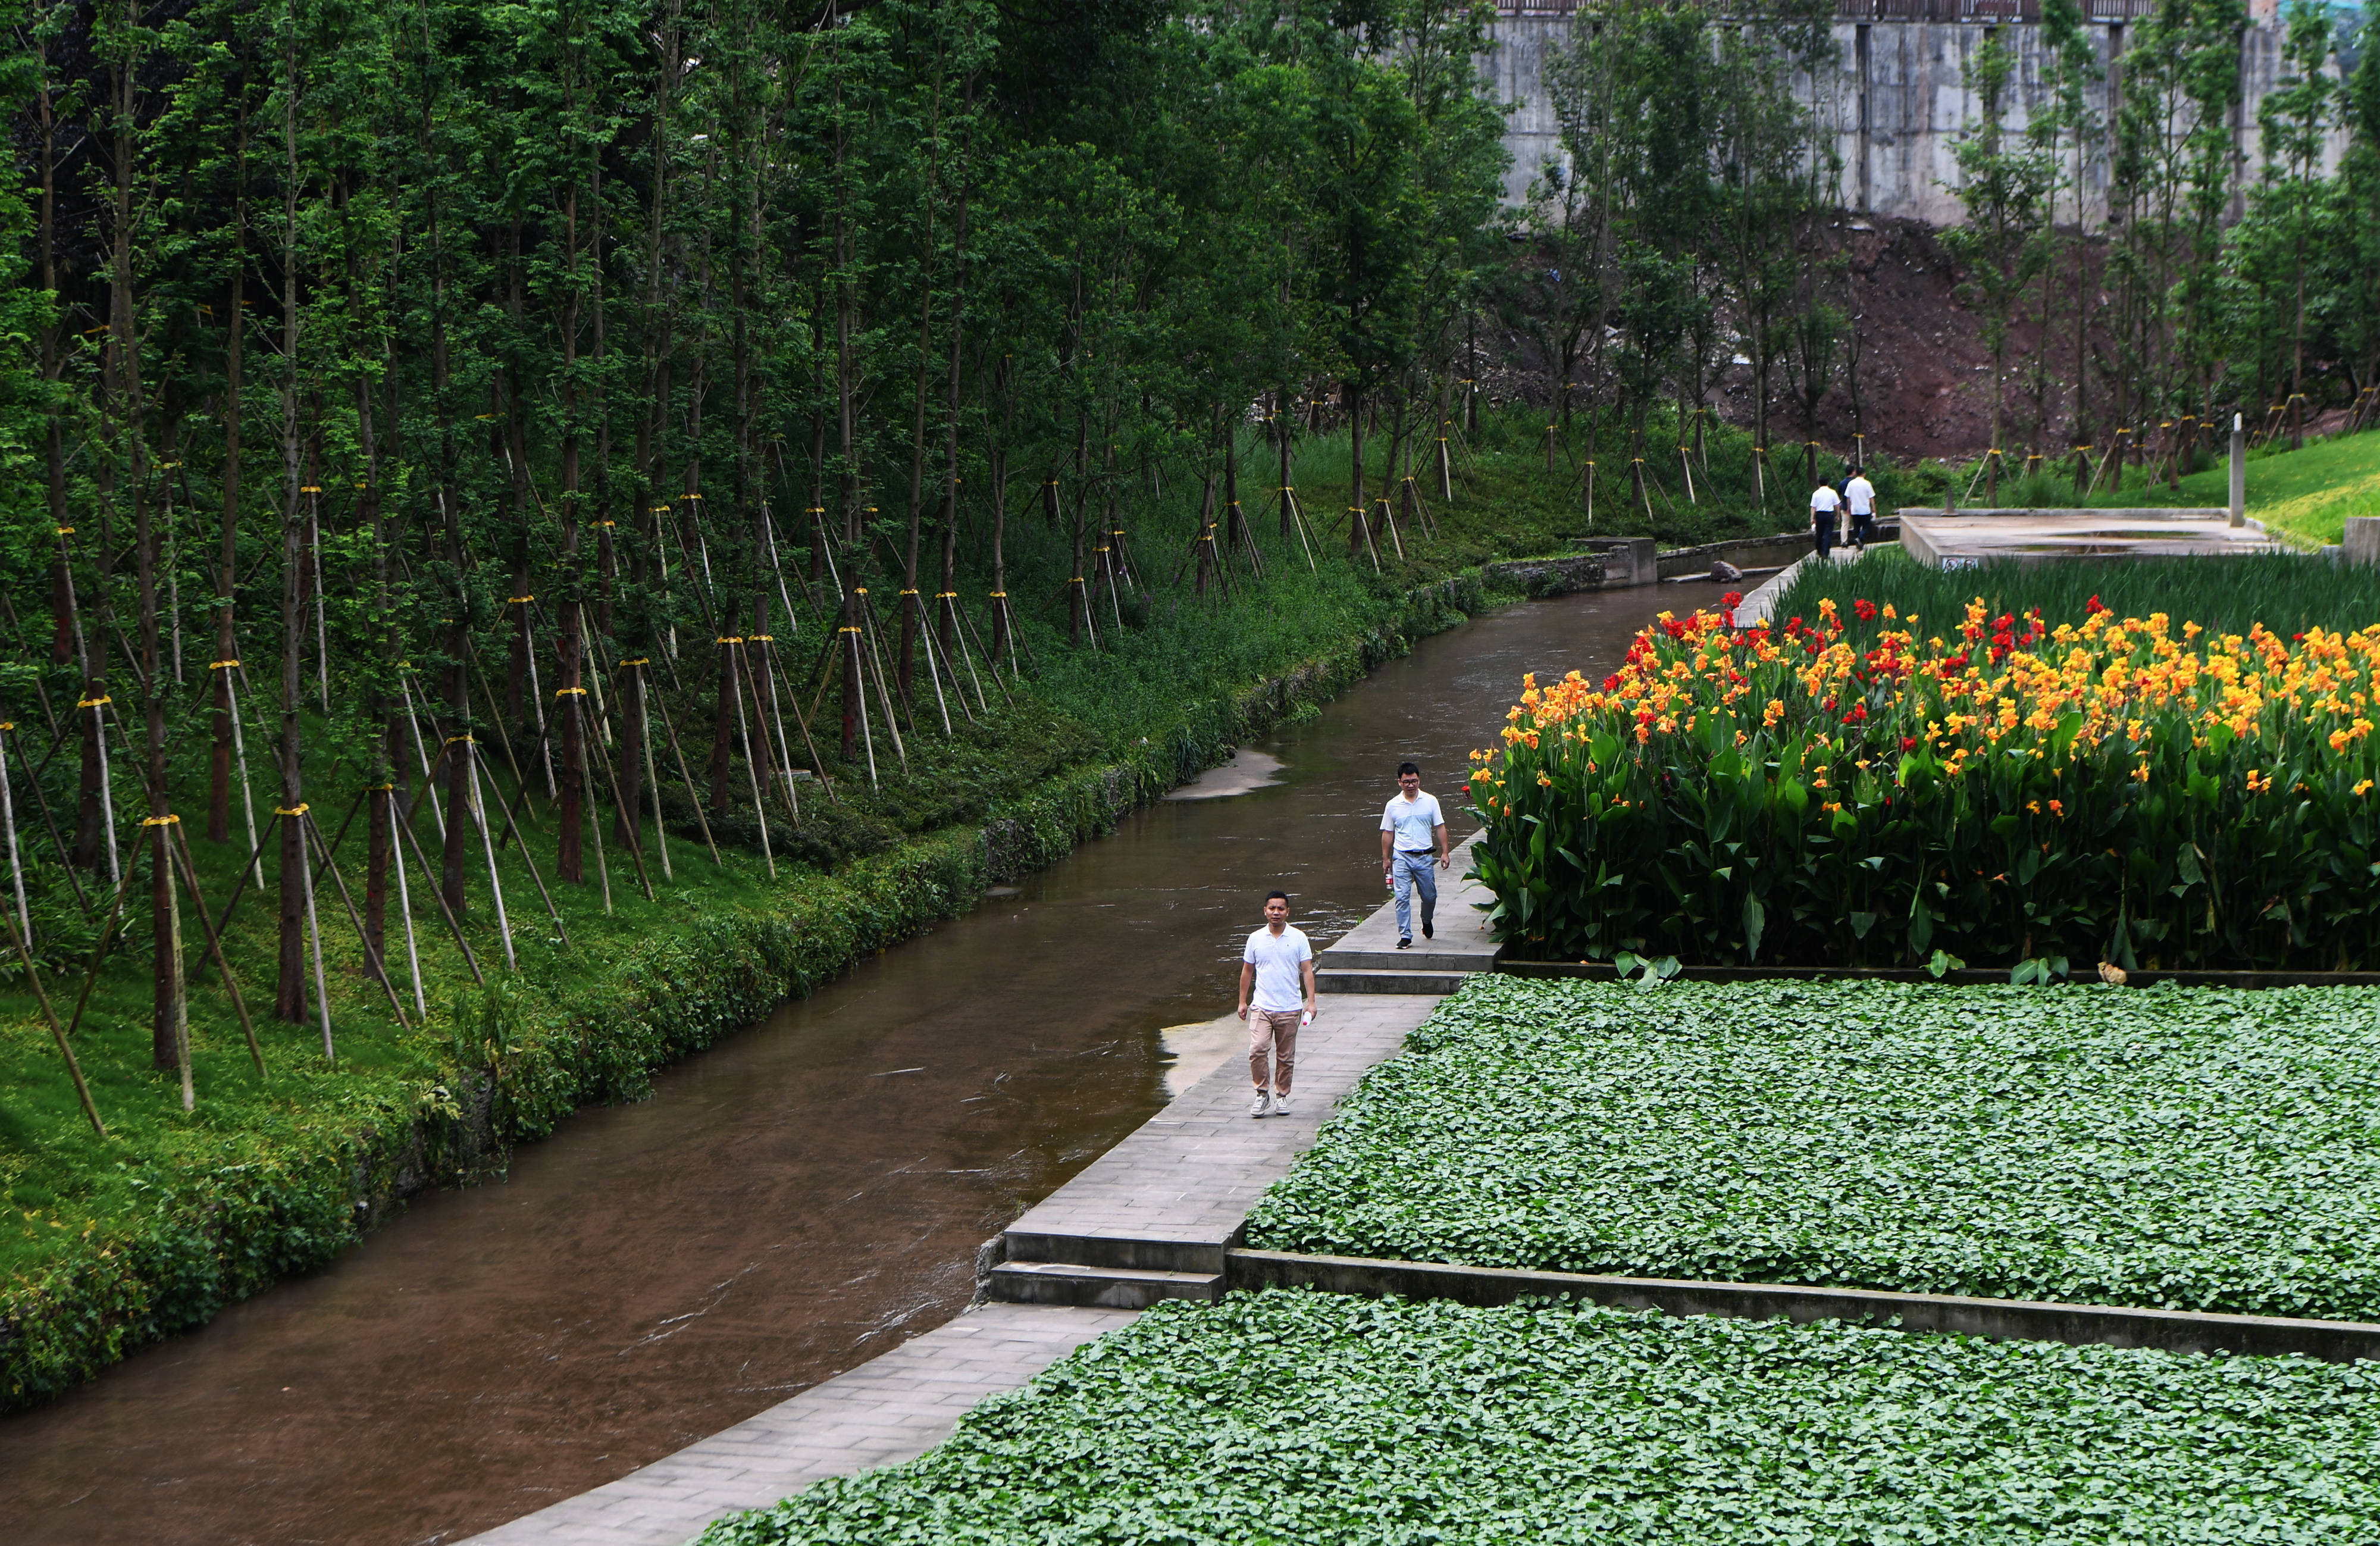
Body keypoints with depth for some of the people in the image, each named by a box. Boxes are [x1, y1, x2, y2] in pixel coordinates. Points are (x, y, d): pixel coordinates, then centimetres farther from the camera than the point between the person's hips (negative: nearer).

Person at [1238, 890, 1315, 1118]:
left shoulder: (1298, 938, 1)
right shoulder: (1255, 939, 5)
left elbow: (1307, 971, 1)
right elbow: (1247, 971, 13)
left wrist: (1310, 1002, -6)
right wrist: (1243, 1001, 12)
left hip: (1290, 1008, 0)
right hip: (1261, 1006, 0)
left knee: (1286, 1056, 7)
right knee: (1257, 1049, -15)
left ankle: (1282, 1096, 21)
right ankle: (1262, 1093, -1)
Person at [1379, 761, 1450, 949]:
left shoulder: (1430, 801, 3)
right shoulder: (1393, 805, 3)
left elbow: (1440, 827, 7)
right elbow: (1387, 833, 10)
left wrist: (1444, 852, 1)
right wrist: (1386, 859, 10)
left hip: (1424, 856, 1)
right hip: (1402, 857, -1)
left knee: (1429, 896, 10)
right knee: (1402, 897, -9)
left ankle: (1427, 920, 41)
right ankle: (1405, 936, -5)